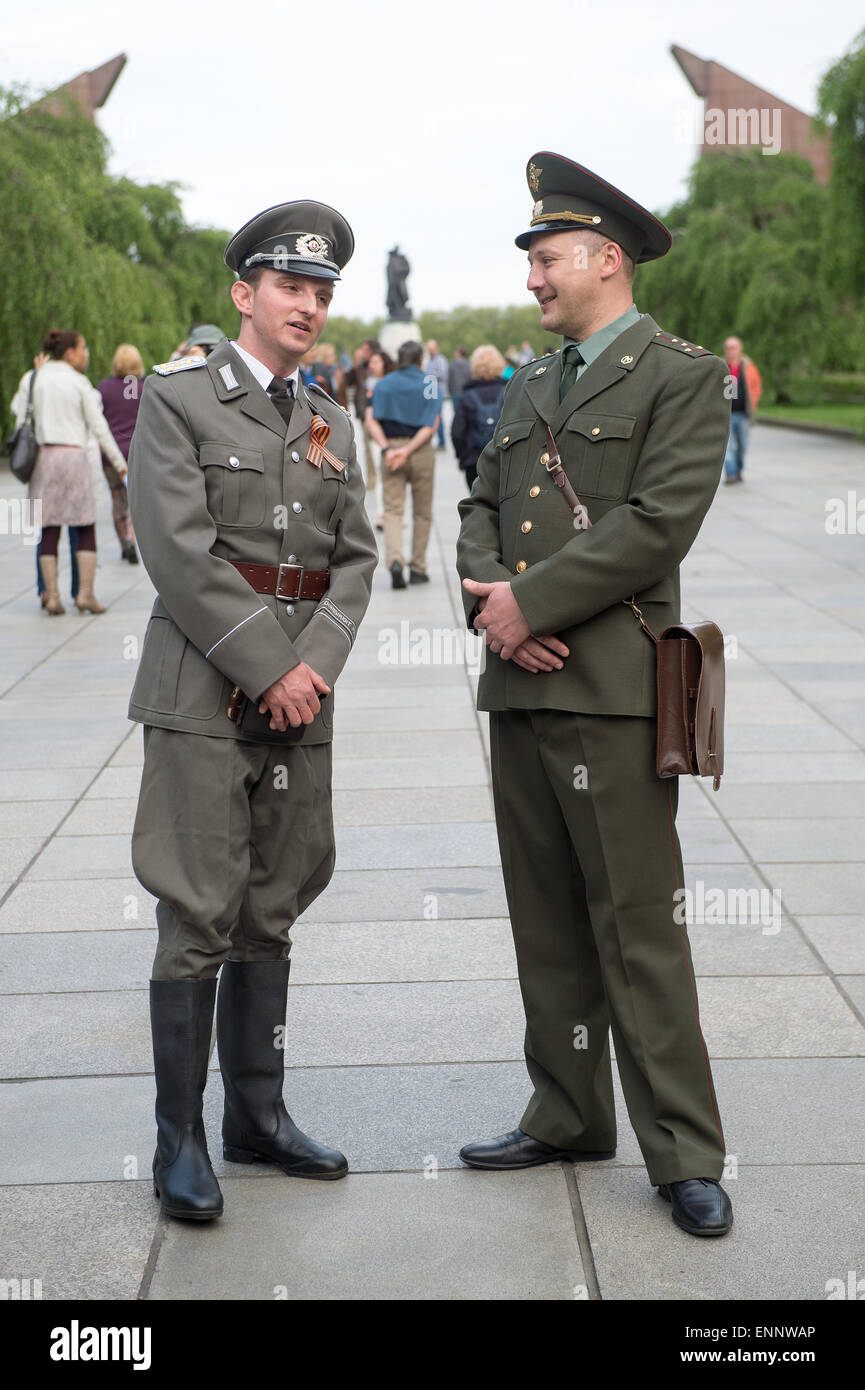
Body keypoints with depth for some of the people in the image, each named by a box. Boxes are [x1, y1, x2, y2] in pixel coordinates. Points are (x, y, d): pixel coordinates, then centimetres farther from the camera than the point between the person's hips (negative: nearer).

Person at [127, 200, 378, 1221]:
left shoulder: (331, 423, 15)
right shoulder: (175, 398, -2)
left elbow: (355, 560, 9)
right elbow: (181, 553, -12)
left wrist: (317, 663, -8)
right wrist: (271, 669, -14)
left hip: (301, 693, 5)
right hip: (202, 694, -5)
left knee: (270, 914, 11)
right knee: (198, 917, -4)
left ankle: (257, 1115, 22)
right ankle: (180, 1139, 6)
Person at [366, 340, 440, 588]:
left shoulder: (383, 384, 6)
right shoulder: (430, 385, 1)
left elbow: (371, 421, -7)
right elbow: (431, 425, -11)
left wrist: (387, 448, -15)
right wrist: (407, 450, -15)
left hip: (391, 448, 1)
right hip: (422, 452, -1)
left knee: (392, 510, -1)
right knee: (422, 512, 11)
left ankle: (395, 559, -24)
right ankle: (417, 569, 14)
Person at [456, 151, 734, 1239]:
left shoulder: (683, 375, -3)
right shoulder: (526, 390, 20)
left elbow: (658, 522, -14)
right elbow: (481, 510, 16)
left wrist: (529, 600, -13)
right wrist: (490, 600, -5)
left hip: (613, 692, -7)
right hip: (518, 684, 7)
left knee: (638, 927, -5)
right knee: (547, 923, 12)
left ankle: (683, 1152, 5)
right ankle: (568, 1118, 25)